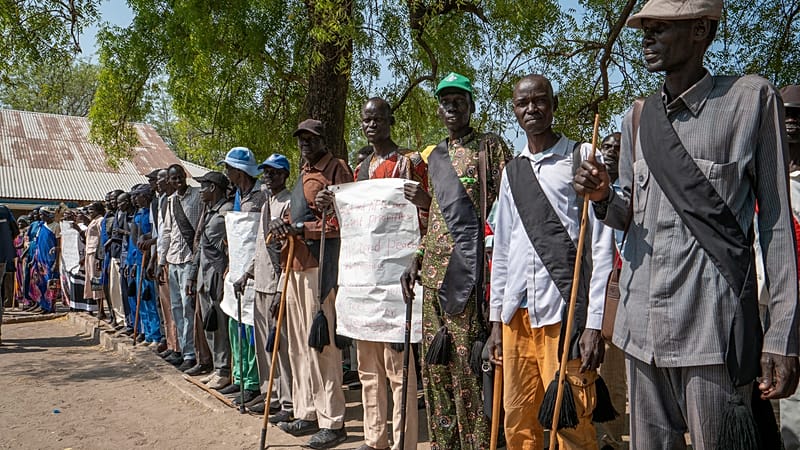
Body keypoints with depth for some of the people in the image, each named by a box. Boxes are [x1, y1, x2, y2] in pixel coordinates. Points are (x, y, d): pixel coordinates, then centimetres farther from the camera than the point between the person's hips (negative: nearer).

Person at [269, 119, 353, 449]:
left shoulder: (336, 169, -5)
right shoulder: (303, 173, 22)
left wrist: (301, 228, -17)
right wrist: (283, 223, 6)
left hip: (319, 264, -9)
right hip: (296, 264, 9)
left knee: (321, 343, -7)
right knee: (299, 343, 13)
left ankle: (332, 423, 3)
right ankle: (307, 414, 24)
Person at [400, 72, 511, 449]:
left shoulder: (489, 146, 2)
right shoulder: (435, 155, 20)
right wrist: (417, 259, 15)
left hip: (469, 263, -7)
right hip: (435, 266, 7)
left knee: (467, 357, -6)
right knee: (436, 358, 10)